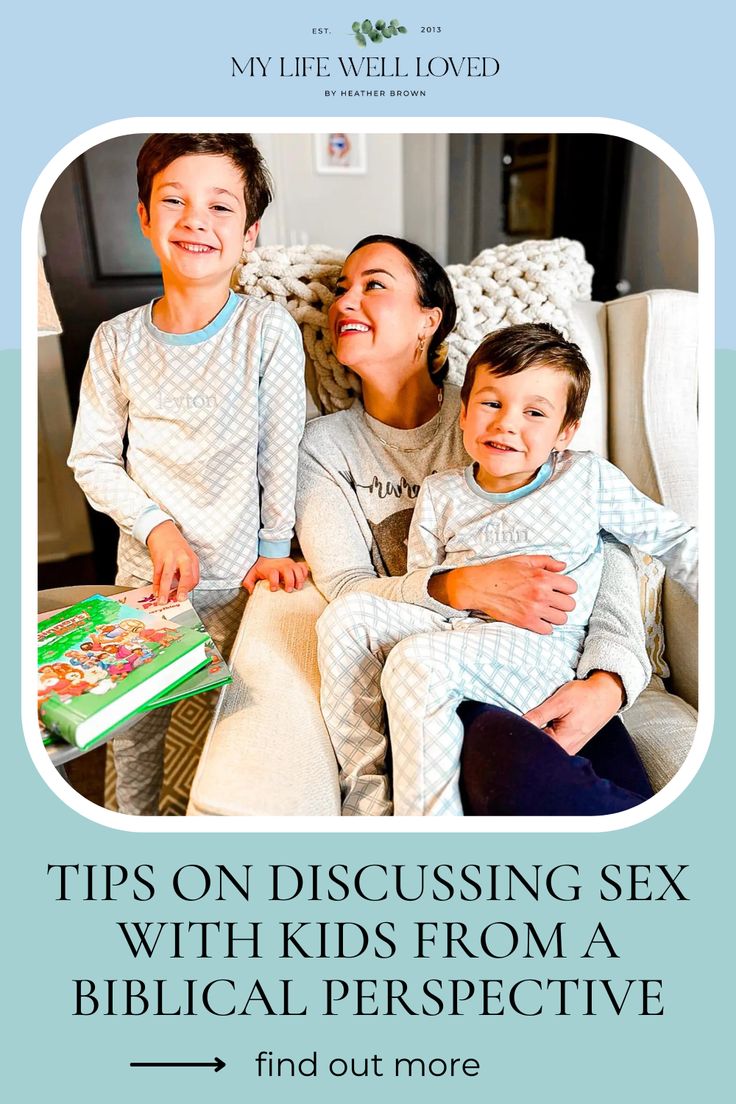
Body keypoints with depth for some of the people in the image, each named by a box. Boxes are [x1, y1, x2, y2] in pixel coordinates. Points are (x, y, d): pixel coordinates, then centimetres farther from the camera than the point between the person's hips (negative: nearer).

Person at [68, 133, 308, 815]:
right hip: (144, 571, 3)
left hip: (238, 577, -2)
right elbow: (92, 458, 0)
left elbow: (281, 451, -7)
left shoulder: (269, 332, -12)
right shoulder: (118, 339, -4)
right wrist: (156, 527, -12)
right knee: (131, 723, 13)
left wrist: (274, 549, -3)